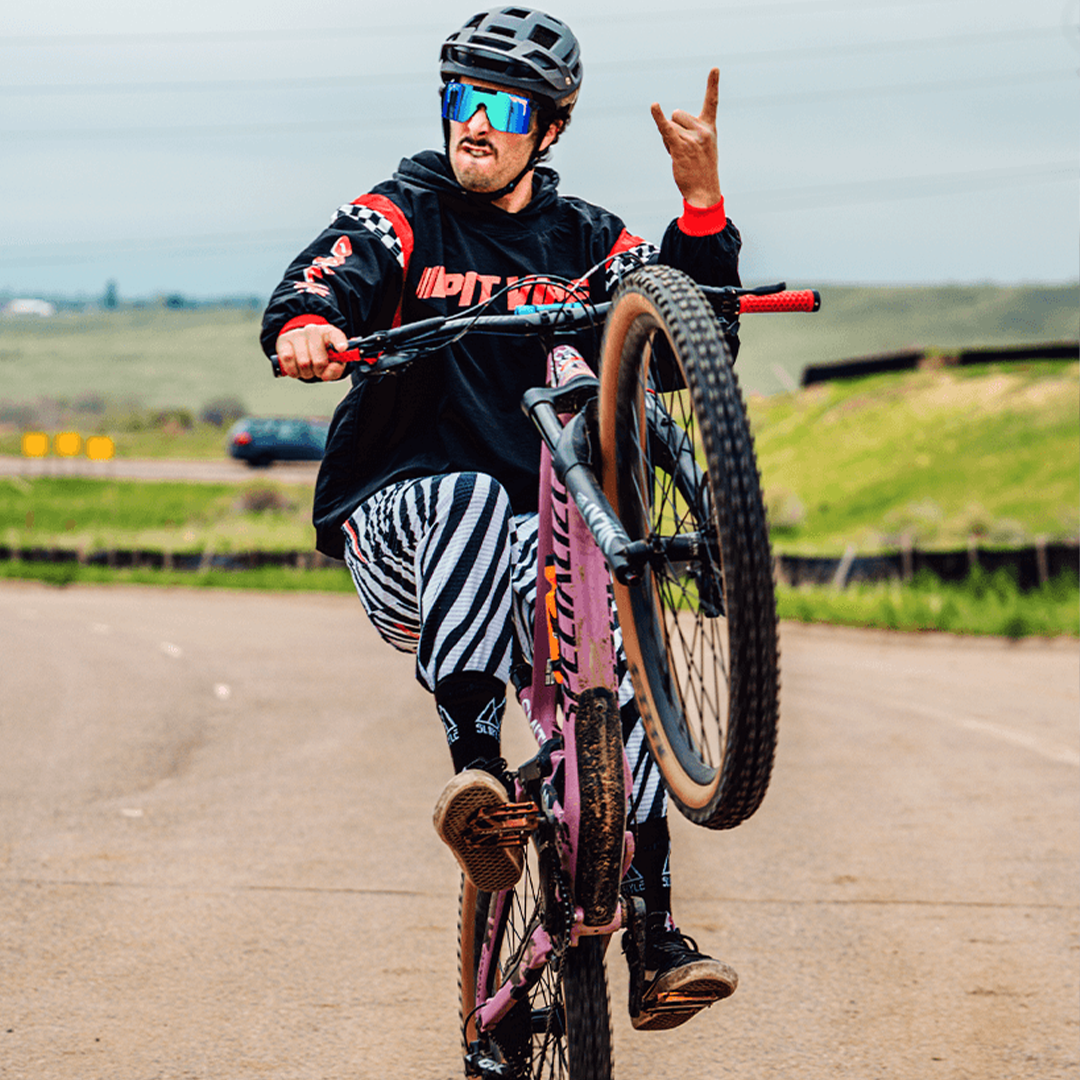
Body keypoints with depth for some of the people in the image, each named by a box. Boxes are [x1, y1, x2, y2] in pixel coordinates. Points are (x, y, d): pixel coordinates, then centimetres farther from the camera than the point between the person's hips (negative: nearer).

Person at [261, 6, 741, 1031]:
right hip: (396, 524, -3)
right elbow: (326, 283, -18)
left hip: (538, 536, 3)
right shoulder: (400, 215, 3)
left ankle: (652, 939, -19)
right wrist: (305, 328, -42)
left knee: (618, 657, -23)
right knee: (471, 496, -36)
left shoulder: (585, 243, 11)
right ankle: (474, 764, -46)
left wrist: (700, 201, -13)